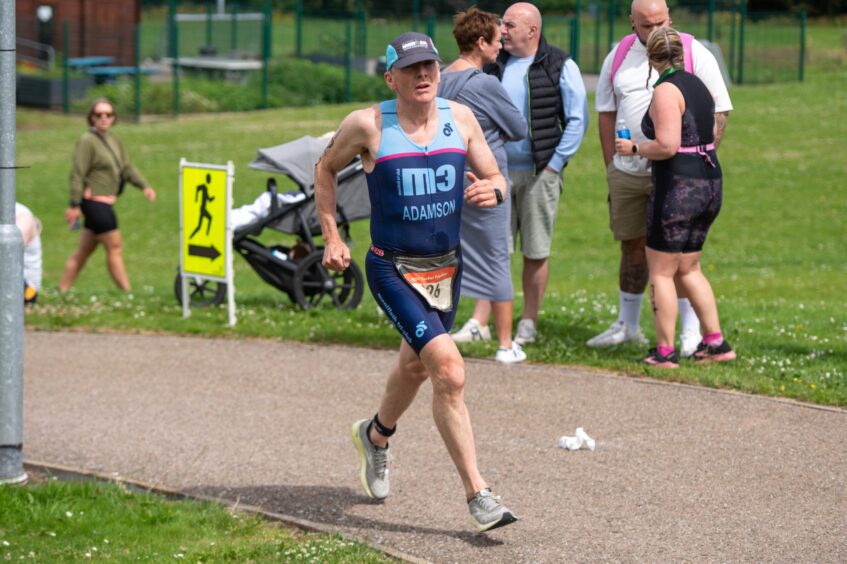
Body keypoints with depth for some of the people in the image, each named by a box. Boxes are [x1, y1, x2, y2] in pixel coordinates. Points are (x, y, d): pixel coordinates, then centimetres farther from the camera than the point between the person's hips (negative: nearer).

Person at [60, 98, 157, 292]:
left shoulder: (113, 141, 15)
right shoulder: (87, 141, -12)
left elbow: (127, 168, 14)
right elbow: (77, 174, -16)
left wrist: (144, 185, -1)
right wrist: (74, 205, -21)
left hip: (105, 202, 9)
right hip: (96, 201, -9)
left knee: (84, 251, 12)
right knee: (115, 247, -4)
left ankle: (62, 290, 16)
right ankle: (127, 293, 1)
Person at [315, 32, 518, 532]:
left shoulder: (460, 119, -2)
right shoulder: (368, 125, -11)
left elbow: (496, 179, 7)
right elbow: (326, 170, 6)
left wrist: (493, 190, -17)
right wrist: (331, 237, 1)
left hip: (448, 266, 5)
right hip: (394, 270, -5)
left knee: (417, 367, 26)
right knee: (449, 371, -21)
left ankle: (376, 435, 58)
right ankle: (478, 495, -16)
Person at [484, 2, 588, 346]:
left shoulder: (560, 67, -3)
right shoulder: (494, 65, 9)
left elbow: (577, 120, -3)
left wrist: (555, 164, -8)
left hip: (539, 172, -3)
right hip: (498, 171, 3)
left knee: (536, 252, 3)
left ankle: (528, 325, 11)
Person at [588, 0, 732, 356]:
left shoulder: (694, 55, -3)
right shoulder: (618, 57, 8)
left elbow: (720, 111, -1)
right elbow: (606, 113, 15)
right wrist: (610, 166, 9)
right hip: (627, 171, 4)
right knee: (632, 246, 12)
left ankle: (691, 331, -3)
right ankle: (627, 325, 23)